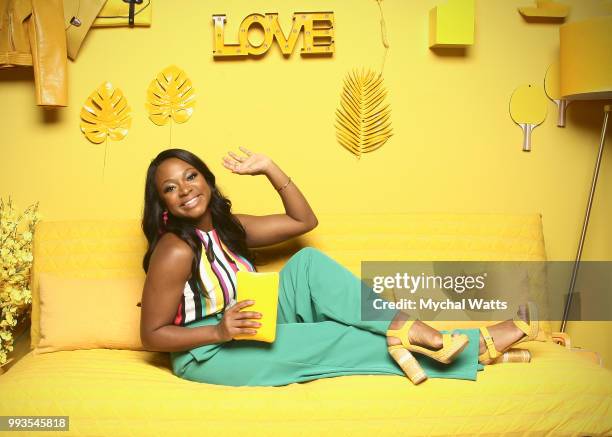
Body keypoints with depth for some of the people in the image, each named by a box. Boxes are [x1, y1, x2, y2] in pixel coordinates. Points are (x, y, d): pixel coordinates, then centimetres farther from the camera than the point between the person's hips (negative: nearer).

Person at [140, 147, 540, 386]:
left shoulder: (225, 226, 2)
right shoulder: (175, 252, -20)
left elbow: (304, 220, 4)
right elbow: (152, 335, -17)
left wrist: (270, 169, -4)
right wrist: (220, 331, -29)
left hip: (244, 329, 8)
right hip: (207, 353, -7)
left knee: (309, 262, -13)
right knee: (336, 340, -18)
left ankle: (404, 329, -23)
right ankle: (478, 348, -12)